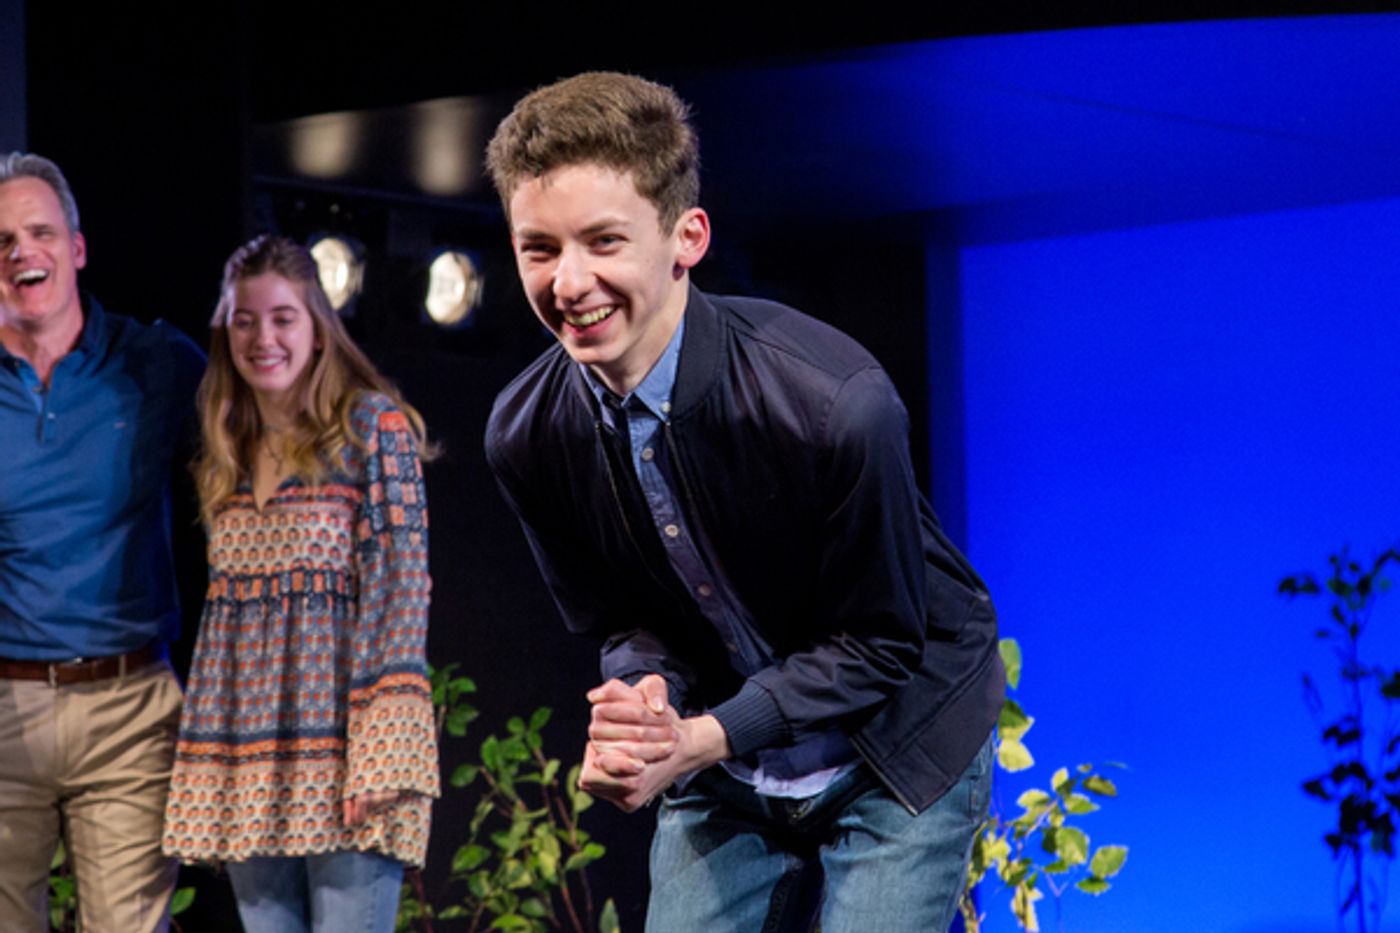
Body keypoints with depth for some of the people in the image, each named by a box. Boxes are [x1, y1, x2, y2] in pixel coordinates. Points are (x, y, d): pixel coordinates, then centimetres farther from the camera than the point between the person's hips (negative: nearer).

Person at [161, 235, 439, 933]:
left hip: (337, 735, -6)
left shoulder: (372, 424, -1)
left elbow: (401, 579, -8)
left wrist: (381, 755, -17)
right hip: (246, 760, 6)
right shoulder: (226, 452, 17)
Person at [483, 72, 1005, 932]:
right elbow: (624, 622, 0)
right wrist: (639, 715, -24)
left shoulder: (834, 405, -31)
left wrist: (702, 738, -29)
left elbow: (878, 643, -19)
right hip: (721, 776, 5)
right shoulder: (526, 437, -13)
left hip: (895, 754, -4)